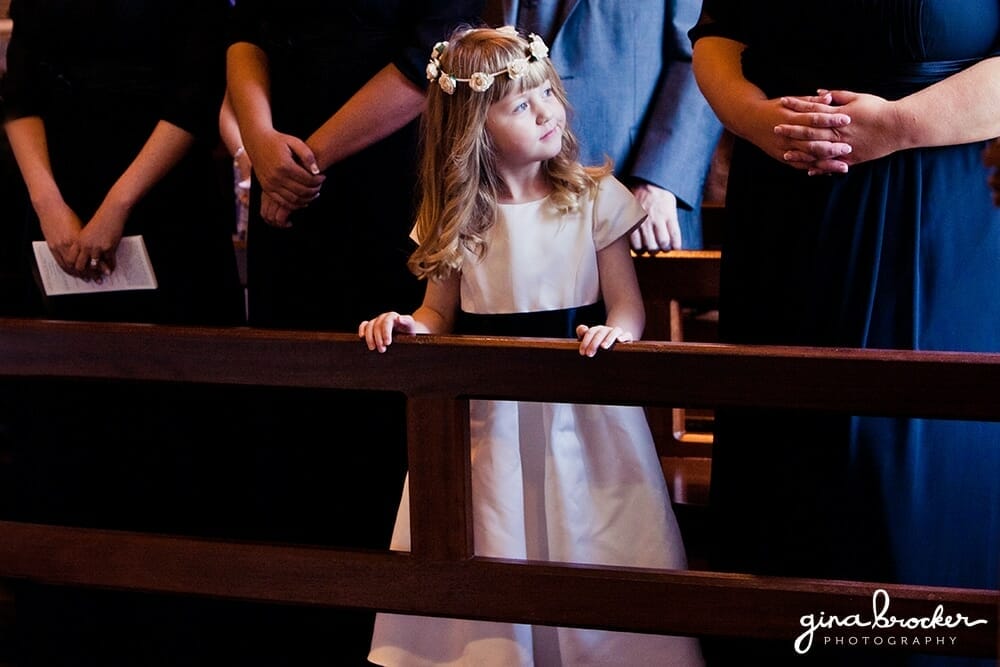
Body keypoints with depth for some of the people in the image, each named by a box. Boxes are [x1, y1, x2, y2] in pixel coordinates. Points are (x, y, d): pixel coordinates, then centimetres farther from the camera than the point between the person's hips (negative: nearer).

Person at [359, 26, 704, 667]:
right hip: (488, 416, 2)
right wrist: (410, 325, -11)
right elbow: (441, 312, 10)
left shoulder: (595, 198, -3)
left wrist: (615, 332, -27)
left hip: (579, 415, -2)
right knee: (488, 561, 6)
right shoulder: (454, 217, 2)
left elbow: (628, 304, -5)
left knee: (587, 554, 0)